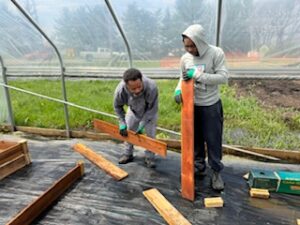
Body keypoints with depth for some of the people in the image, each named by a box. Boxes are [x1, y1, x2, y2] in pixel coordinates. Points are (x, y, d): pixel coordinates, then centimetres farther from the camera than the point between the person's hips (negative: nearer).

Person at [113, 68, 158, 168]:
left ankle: (149, 158, 16)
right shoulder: (120, 90, -38)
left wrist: (141, 125, -25)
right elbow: (117, 107, -12)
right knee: (128, 131, 12)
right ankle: (128, 154, 33)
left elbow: (152, 109, -27)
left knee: (150, 133, -3)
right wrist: (122, 124, -15)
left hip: (149, 112, -2)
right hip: (133, 111, 3)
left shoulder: (151, 87, -45)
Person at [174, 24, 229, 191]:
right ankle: (199, 167, 33)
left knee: (213, 140, 5)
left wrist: (198, 75, -26)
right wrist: (178, 90, -11)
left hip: (211, 106, -4)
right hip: (192, 105, 4)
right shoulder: (185, 58, -2)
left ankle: (217, 172, 22)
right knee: (195, 139, 14)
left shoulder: (216, 53, -13)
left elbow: (223, 77, -19)